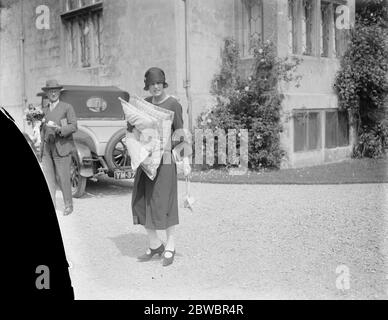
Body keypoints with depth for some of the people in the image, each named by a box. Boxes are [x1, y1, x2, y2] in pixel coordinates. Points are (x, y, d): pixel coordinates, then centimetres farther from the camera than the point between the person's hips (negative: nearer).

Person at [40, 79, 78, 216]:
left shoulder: (67, 107, 1)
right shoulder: (44, 109, 16)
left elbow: (73, 127, -8)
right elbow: (43, 129, 21)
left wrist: (58, 128, -24)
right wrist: (42, 147, 17)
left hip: (61, 147, -4)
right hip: (46, 148, 5)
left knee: (63, 178, -3)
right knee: (48, 176, -2)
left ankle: (68, 205, 9)